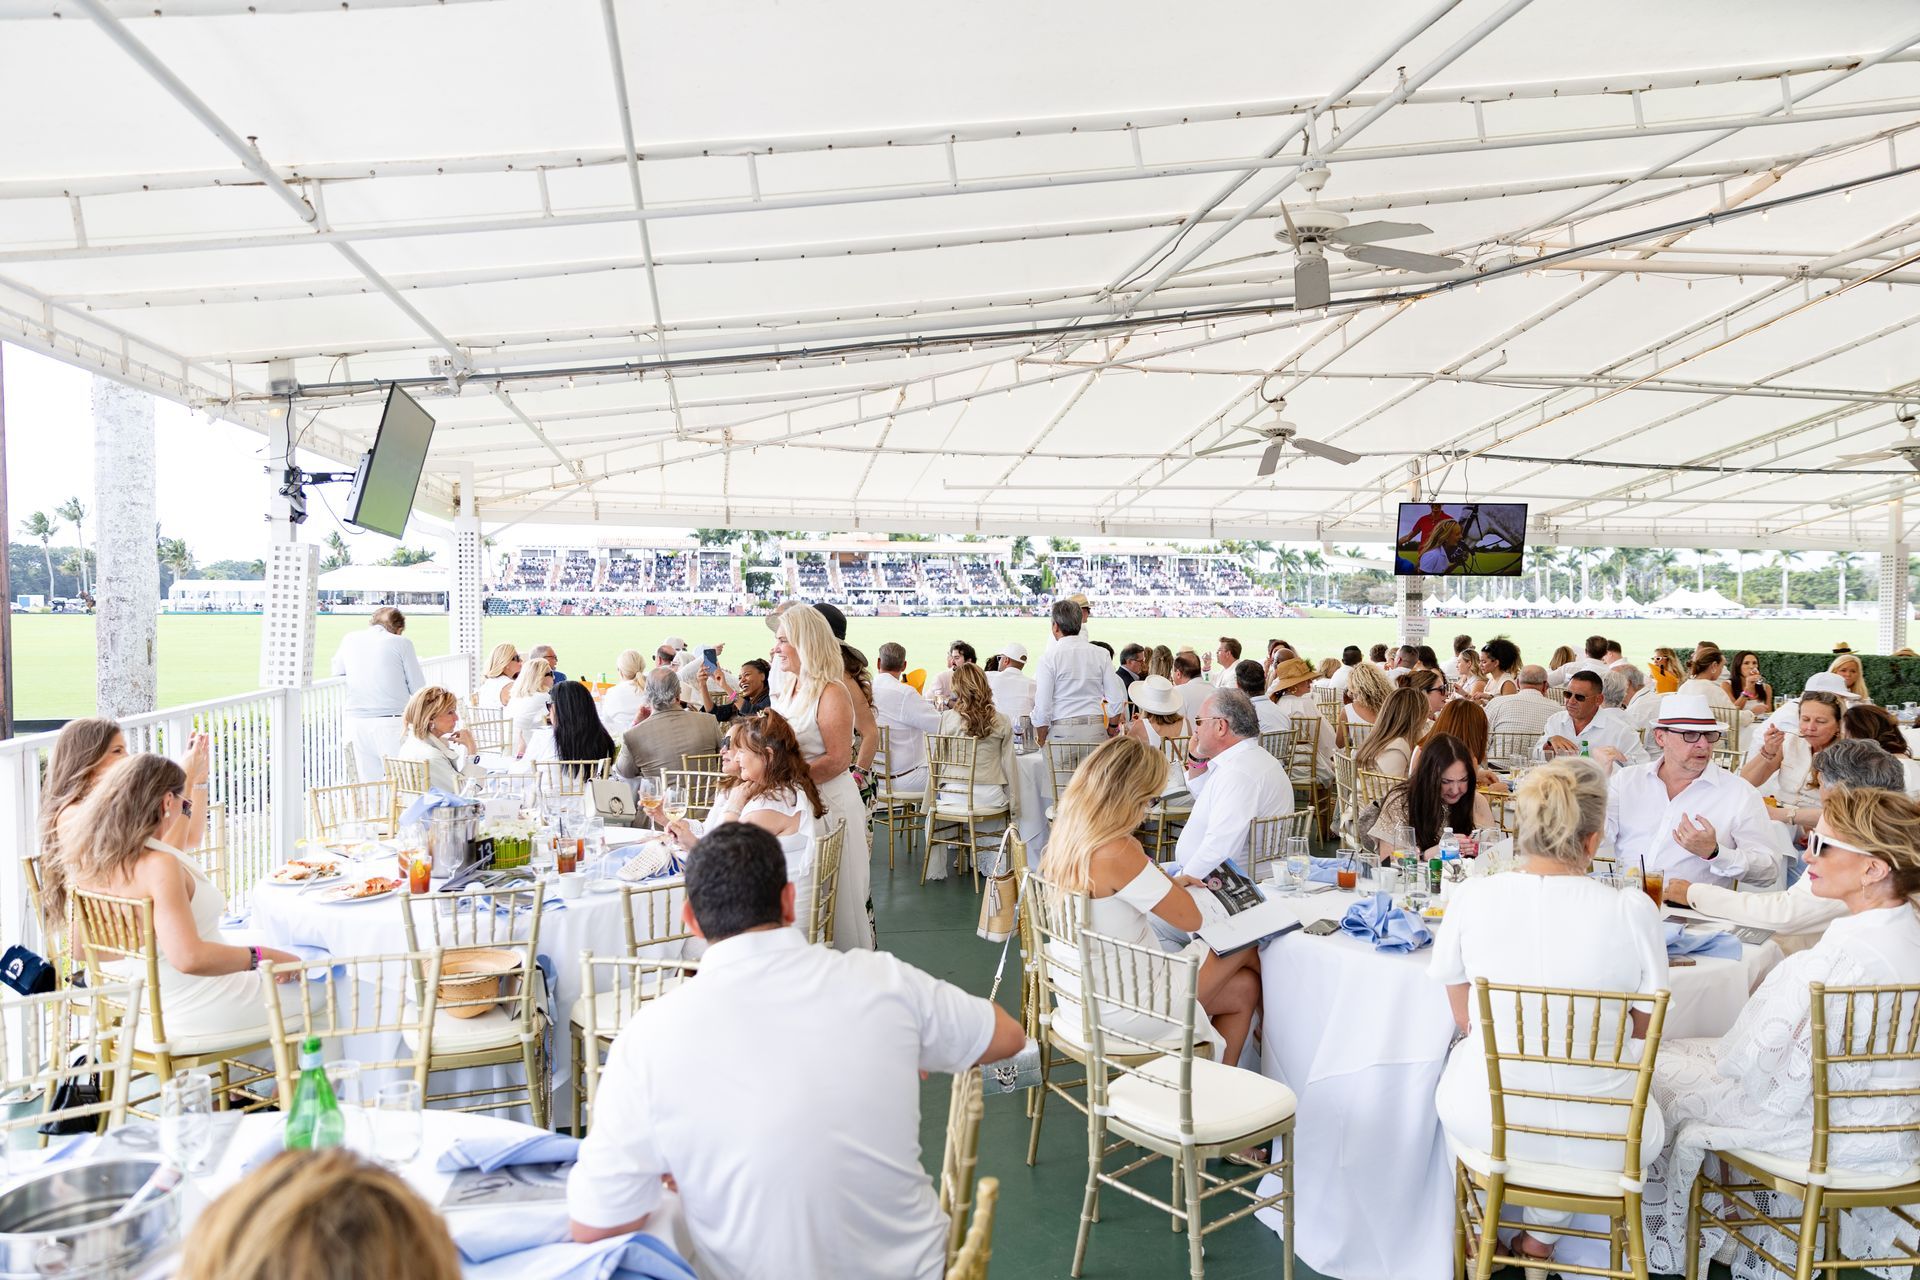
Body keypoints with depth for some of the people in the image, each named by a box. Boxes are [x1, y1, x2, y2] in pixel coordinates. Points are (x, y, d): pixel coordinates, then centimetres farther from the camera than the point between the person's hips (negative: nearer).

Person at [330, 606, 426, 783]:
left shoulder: (349, 639, 9)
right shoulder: (401, 643, -3)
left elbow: (337, 672, 24)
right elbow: (418, 688, 0)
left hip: (357, 720, 4)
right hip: (392, 720, -4)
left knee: (368, 781, 9)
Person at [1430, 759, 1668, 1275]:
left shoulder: (1471, 897, -13)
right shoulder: (1632, 911, -16)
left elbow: (1465, 1019, 1)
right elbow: (1644, 1028, 0)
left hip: (1485, 1122, 0)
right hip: (1596, 1137, 0)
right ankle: (1541, 1236, 33)